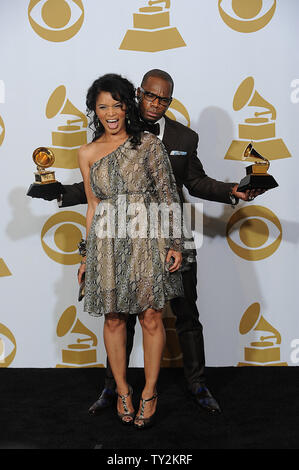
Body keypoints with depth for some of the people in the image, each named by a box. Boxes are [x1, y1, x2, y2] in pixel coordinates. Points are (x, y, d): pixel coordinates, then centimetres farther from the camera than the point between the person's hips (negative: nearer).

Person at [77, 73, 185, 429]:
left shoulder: (149, 144, 1)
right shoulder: (87, 153, 9)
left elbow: (168, 196, 0)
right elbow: (93, 206, 13)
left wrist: (174, 243, -6)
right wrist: (87, 256, 13)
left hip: (146, 241, -2)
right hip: (107, 244, 3)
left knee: (151, 318, 2)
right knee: (113, 319, 8)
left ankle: (150, 392, 20)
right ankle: (122, 390, 27)